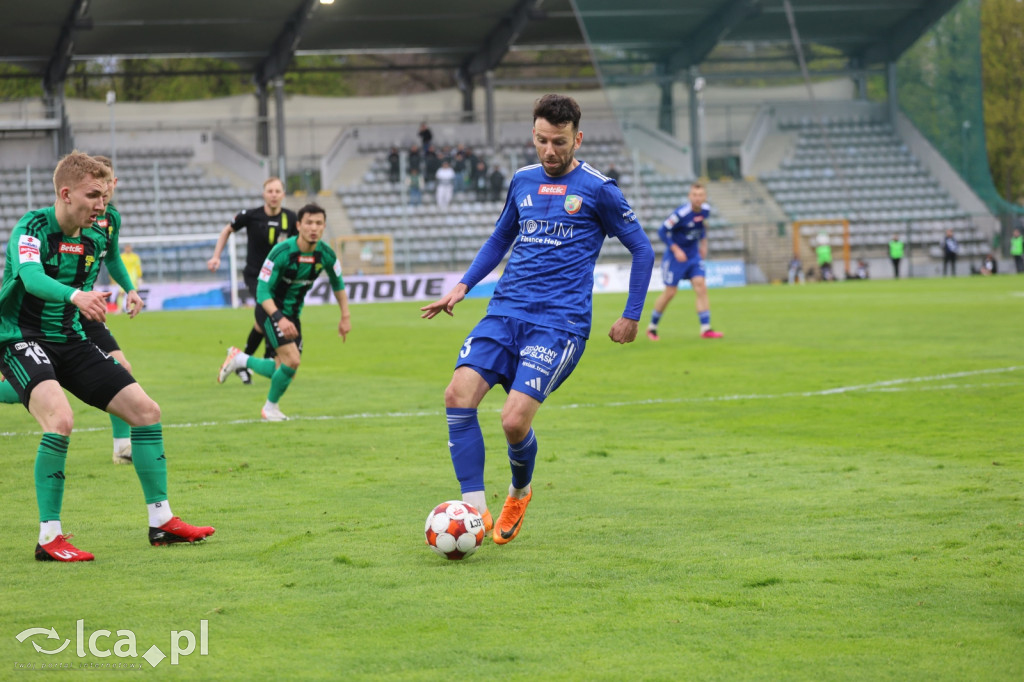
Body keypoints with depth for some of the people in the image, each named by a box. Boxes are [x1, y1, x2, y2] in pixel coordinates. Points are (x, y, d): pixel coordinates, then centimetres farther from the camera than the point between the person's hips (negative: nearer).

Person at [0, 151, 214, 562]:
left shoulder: (95, 238, 5)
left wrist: (109, 351, 24)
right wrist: (75, 295, -54)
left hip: (68, 339, 8)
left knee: (145, 410, 2)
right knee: (60, 418, -32)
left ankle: (161, 521, 14)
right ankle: (49, 539, -24)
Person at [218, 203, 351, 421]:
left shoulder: (326, 254, -9)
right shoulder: (282, 252, -25)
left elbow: (338, 284, 11)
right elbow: (262, 290, -25)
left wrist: (345, 317, 10)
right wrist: (279, 319, -38)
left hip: (292, 314, 6)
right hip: (270, 311, -6)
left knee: (287, 372, 8)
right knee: (292, 360, -21)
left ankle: (240, 359, 32)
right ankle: (271, 407, 4)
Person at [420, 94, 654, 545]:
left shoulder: (598, 190, -1)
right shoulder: (523, 181, 14)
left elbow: (641, 250, 7)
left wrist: (632, 316, 6)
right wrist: (463, 286, 19)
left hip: (560, 322, -5)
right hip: (506, 310, 5)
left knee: (515, 420, -19)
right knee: (459, 395, -18)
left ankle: (520, 492, 16)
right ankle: (475, 511, -10)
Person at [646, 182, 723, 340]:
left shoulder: (706, 210, -5)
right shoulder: (681, 213, -24)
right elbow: (663, 231, -18)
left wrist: (703, 243, 11)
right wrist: (676, 250, -21)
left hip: (694, 255, 5)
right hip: (676, 256, -5)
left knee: (700, 285, -9)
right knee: (670, 292, 0)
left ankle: (706, 329, -10)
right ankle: (652, 327, 19)